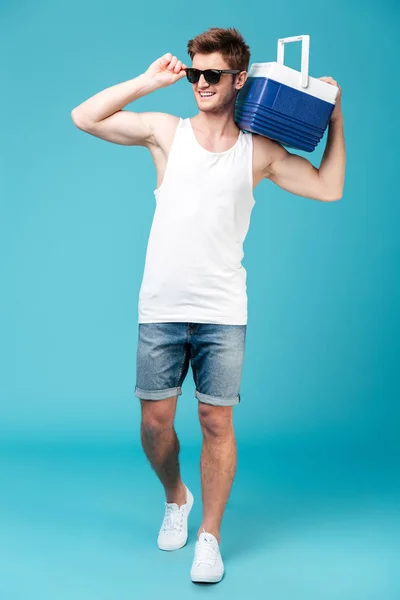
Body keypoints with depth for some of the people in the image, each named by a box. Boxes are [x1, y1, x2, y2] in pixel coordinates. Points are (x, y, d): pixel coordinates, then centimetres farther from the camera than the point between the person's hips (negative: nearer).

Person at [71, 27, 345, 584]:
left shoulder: (259, 151, 5)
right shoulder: (167, 131, 5)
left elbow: (329, 188, 2)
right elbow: (84, 117, 1)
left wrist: (335, 117, 2)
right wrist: (148, 81, -1)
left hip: (223, 313, 0)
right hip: (161, 309, 1)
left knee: (218, 423, 2)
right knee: (155, 421, 6)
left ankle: (210, 535, 20)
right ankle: (176, 498, 36)